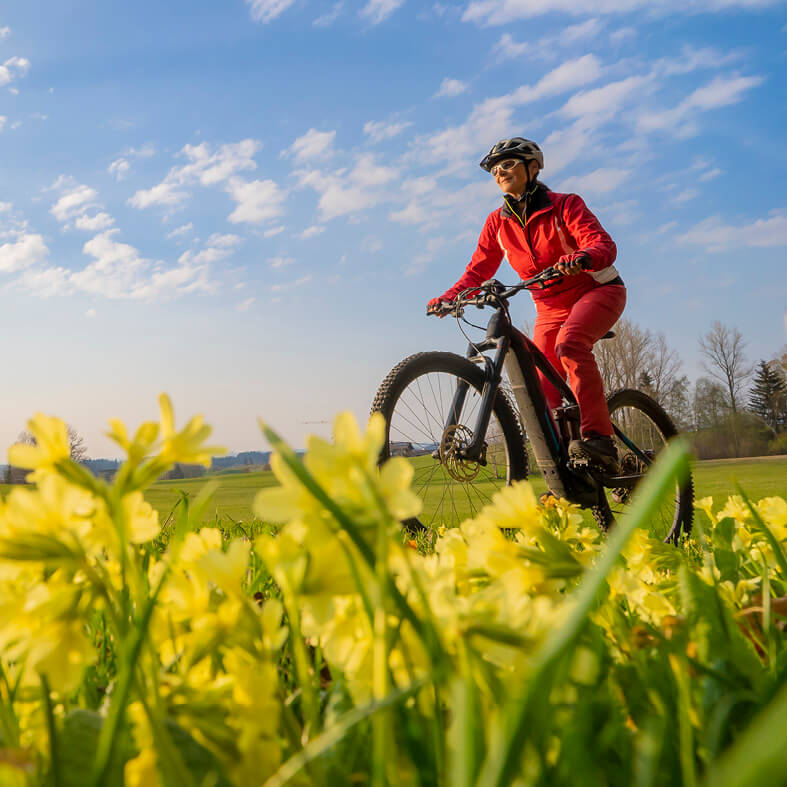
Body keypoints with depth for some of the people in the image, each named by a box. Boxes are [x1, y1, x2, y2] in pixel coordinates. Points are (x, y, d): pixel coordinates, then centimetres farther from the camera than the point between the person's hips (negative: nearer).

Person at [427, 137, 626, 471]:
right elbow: (479, 268, 1)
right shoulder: (498, 222, 2)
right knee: (543, 392, -8)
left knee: (569, 343, -36)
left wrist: (581, 258, -48)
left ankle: (598, 438, -36)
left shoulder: (564, 205, -12)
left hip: (597, 289, -5)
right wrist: (450, 296, -18)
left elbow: (604, 244, -24)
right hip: (550, 307, 5)